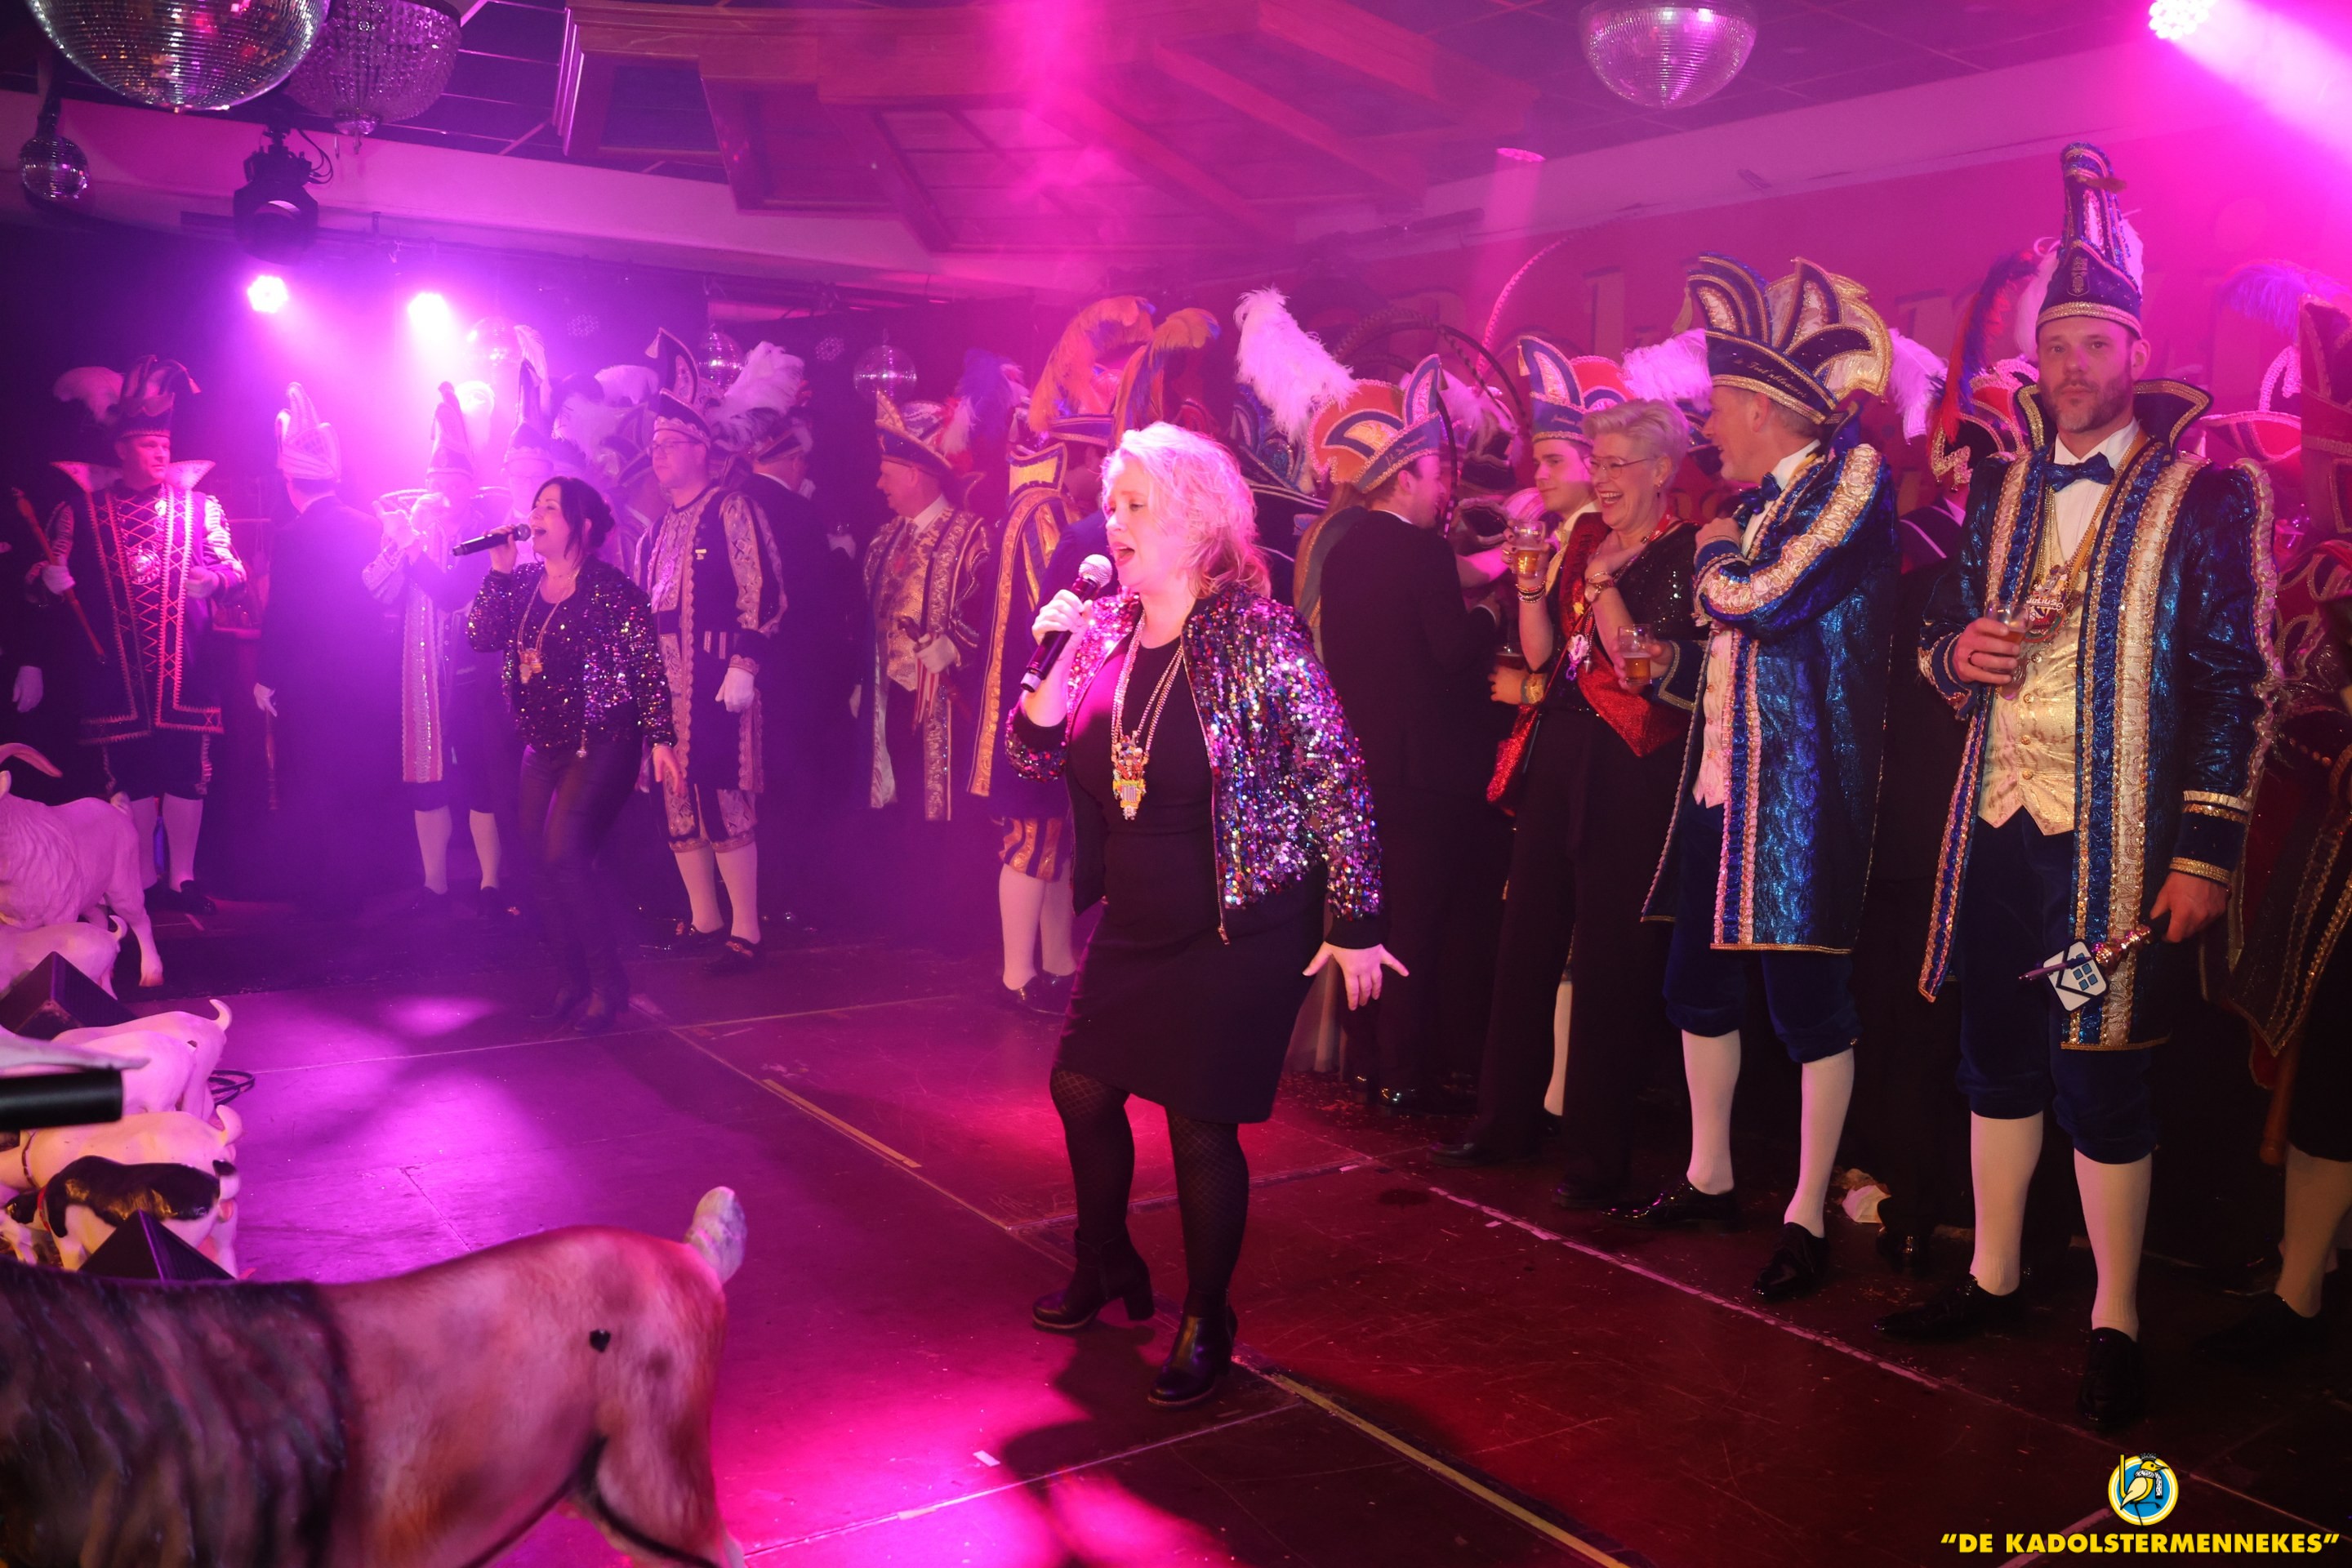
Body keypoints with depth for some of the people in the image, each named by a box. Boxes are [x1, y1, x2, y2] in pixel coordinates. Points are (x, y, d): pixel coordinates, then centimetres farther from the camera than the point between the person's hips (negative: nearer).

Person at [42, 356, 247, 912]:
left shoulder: (199, 505, 11)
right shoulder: (81, 511, 10)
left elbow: (233, 568, 8)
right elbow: (53, 573, 12)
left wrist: (213, 577, -14)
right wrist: (53, 579, -11)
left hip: (185, 662, 0)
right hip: (114, 664, 0)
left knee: (187, 768, -1)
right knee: (130, 772, 2)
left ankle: (182, 877, 7)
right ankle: (142, 881, 10)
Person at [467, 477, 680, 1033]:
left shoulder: (610, 587, -10)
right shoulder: (522, 583, 10)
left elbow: (647, 666, -12)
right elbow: (480, 637, -1)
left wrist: (661, 738, -18)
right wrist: (498, 572, -7)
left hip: (602, 746, -7)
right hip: (543, 748, 7)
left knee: (563, 854, -18)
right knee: (541, 861, 6)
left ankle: (607, 986, -5)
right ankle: (571, 982, 20)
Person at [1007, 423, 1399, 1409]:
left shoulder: (1255, 633, -17)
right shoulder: (1104, 630, 3)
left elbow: (1338, 778, -16)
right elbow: (1035, 757, 7)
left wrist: (1354, 923, -15)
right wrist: (1060, 667, -12)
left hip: (1242, 930, -7)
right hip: (1134, 923, 7)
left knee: (1200, 1122, -1)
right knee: (1081, 1085, 13)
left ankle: (1206, 1322, 22)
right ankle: (1108, 1265, 40)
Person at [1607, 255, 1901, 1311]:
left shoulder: (1851, 475, -9)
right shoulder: (1755, 504, 16)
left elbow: (1760, 599, -18)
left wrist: (1716, 549, 0)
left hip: (1800, 783, -9)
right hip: (1723, 777, 9)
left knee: (1806, 994, -2)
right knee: (1697, 981, 13)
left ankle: (1808, 1216, 9)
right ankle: (1709, 1179, 28)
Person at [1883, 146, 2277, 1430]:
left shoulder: (2204, 493, -4)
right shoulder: (2003, 490, 12)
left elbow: (2236, 681, -7)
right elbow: (1941, 627, 20)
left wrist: (2207, 849, -13)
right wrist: (1960, 653, -6)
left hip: (2119, 839, -5)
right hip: (1998, 822, 5)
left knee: (2103, 1075, 1)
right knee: (1997, 1054, 13)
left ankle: (2115, 1321, 18)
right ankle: (1993, 1275, 30)